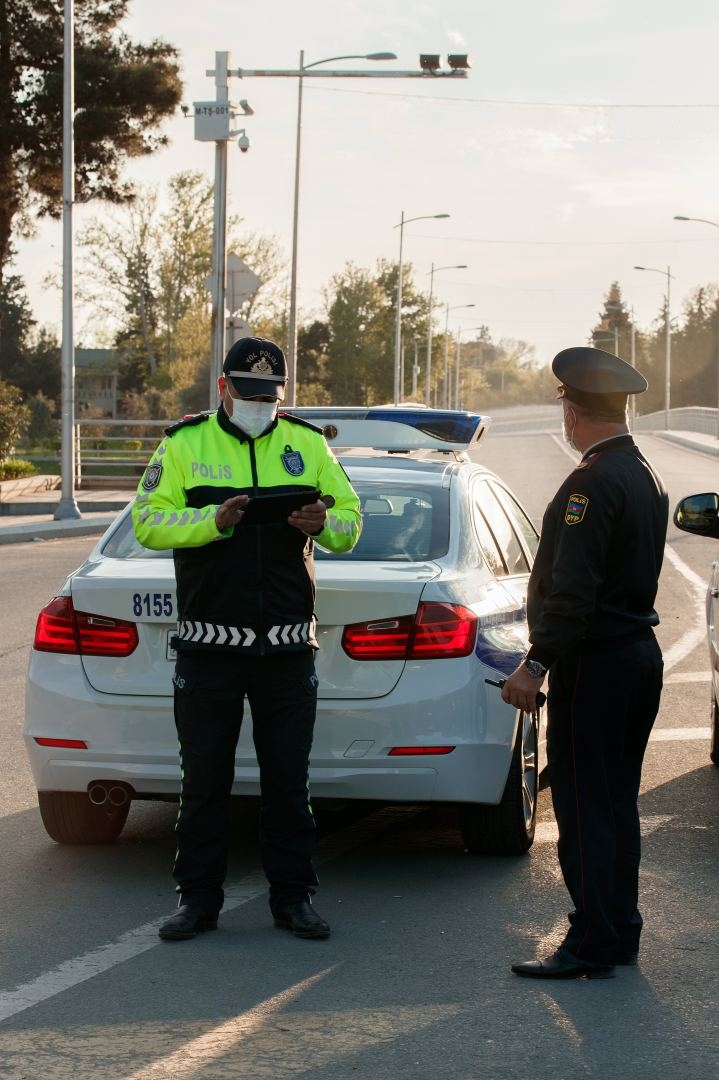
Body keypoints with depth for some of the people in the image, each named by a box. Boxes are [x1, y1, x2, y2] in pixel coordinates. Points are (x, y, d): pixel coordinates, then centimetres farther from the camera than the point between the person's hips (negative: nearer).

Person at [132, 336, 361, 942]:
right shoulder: (185, 443, 3)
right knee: (205, 779, 4)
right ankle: (198, 898, 14)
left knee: (289, 779, 6)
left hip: (289, 645, 1)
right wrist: (213, 520, -21)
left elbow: (350, 519, 9)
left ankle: (293, 895, 15)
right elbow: (148, 522, -5)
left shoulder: (307, 444, 9)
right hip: (209, 643, -1)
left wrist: (324, 522, -15)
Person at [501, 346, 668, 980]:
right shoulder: (647, 478, 13)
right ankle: (619, 932, 21)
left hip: (595, 665, -10)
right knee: (616, 802, 15)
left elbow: (572, 588, -23)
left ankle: (593, 945, -4)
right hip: (640, 652, 10)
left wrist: (537, 663, -21)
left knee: (585, 808, -5)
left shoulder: (593, 483, -18)